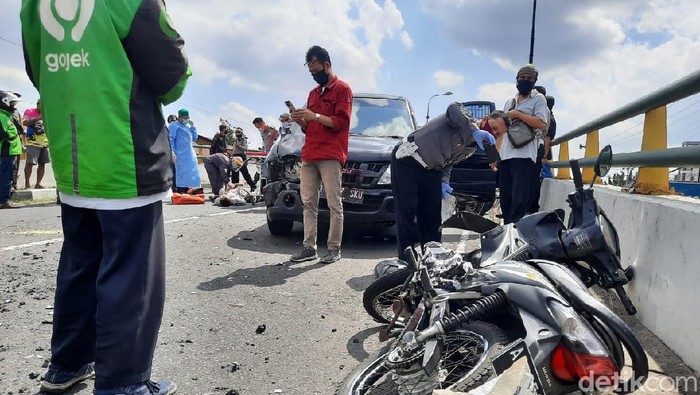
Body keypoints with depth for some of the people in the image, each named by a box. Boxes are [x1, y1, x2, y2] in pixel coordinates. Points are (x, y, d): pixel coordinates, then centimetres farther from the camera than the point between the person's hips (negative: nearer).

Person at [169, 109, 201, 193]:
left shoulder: (187, 126, 22)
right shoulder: (174, 125, -1)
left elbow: (194, 138, 21)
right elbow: (170, 139, -9)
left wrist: (192, 126, 12)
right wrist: (172, 152, -19)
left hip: (190, 154, 8)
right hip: (181, 155, -7)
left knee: (189, 174, 7)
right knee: (182, 174, -10)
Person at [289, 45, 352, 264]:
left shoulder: (342, 89, 3)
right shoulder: (313, 93, 25)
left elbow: (341, 121, -8)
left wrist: (315, 116, -14)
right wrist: (300, 121, 6)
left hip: (330, 155, -7)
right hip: (309, 155, 7)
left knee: (334, 204, -5)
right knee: (308, 203, 4)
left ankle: (334, 248, 0)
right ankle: (309, 247, 8)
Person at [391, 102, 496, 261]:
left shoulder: (471, 149, 11)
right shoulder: (463, 123, -13)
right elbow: (454, 108, -35)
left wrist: (444, 182, 0)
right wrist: (476, 130, -43)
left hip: (431, 170, 9)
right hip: (407, 161, -9)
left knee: (432, 216, 7)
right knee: (407, 213, -8)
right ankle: (406, 262, -2)